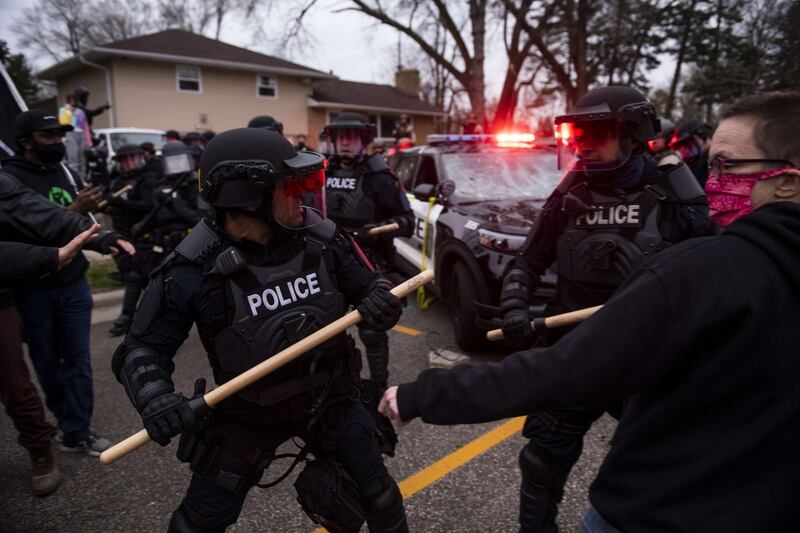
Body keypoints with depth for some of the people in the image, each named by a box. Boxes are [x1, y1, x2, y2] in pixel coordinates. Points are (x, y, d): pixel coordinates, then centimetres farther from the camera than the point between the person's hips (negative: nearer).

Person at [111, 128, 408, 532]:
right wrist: (155, 397, -34)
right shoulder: (194, 272, -24)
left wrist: (378, 301, -23)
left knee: (378, 498, 18)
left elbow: (364, 285, 0)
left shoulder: (319, 238, -15)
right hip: (246, 416, -2)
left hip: (331, 398, 3)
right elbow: (142, 348, -14)